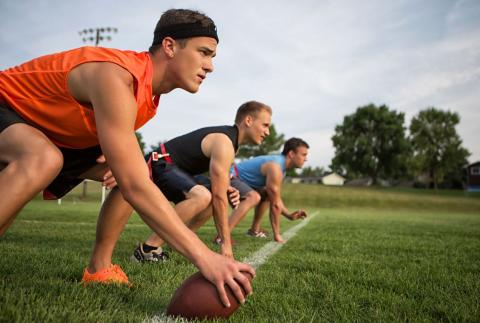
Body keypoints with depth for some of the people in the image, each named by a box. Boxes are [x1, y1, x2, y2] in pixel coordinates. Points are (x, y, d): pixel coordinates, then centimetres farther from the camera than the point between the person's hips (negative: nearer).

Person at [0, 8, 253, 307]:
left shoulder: (150, 89, -4)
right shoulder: (116, 78, -33)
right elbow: (134, 187, -40)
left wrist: (117, 167, -18)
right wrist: (204, 256, -41)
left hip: (54, 134, 8)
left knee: (131, 171, 1)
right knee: (45, 160, -39)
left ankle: (100, 268, 5)